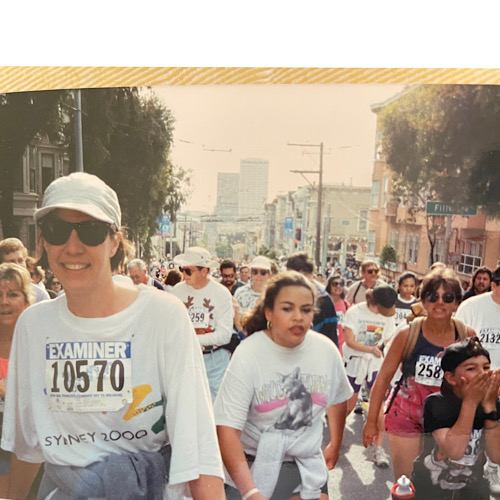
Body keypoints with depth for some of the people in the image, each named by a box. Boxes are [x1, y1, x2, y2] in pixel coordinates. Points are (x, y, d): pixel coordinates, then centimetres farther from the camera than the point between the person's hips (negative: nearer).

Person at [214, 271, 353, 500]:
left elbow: (337, 399, 9)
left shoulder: (327, 350, -10)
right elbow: (227, 428, -25)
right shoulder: (247, 355, -22)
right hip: (253, 466, -3)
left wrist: (335, 445, 19)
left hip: (309, 464, 4)